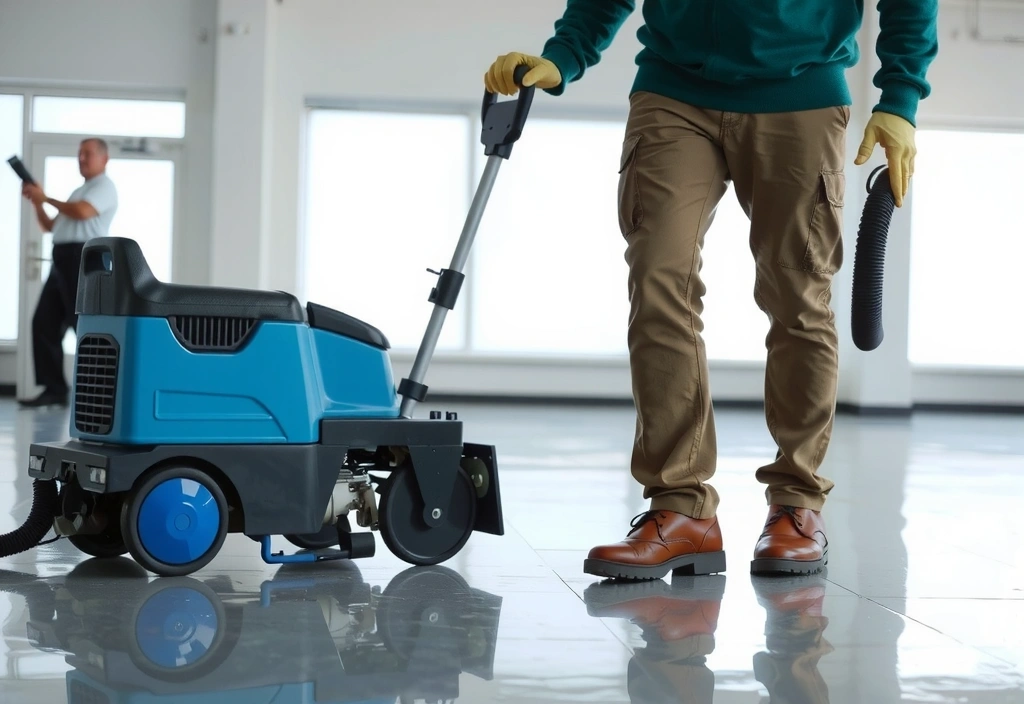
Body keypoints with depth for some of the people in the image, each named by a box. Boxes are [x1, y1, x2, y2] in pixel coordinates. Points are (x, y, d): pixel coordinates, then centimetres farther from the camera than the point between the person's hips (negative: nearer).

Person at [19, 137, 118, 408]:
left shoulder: (104, 186, -1)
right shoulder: (78, 192, 29)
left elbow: (82, 212, -20)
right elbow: (49, 226, 30)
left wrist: (46, 198, -6)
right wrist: (37, 202, 12)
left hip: (83, 257, -9)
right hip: (63, 258, 9)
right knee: (44, 322, 4)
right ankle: (54, 389, 5)